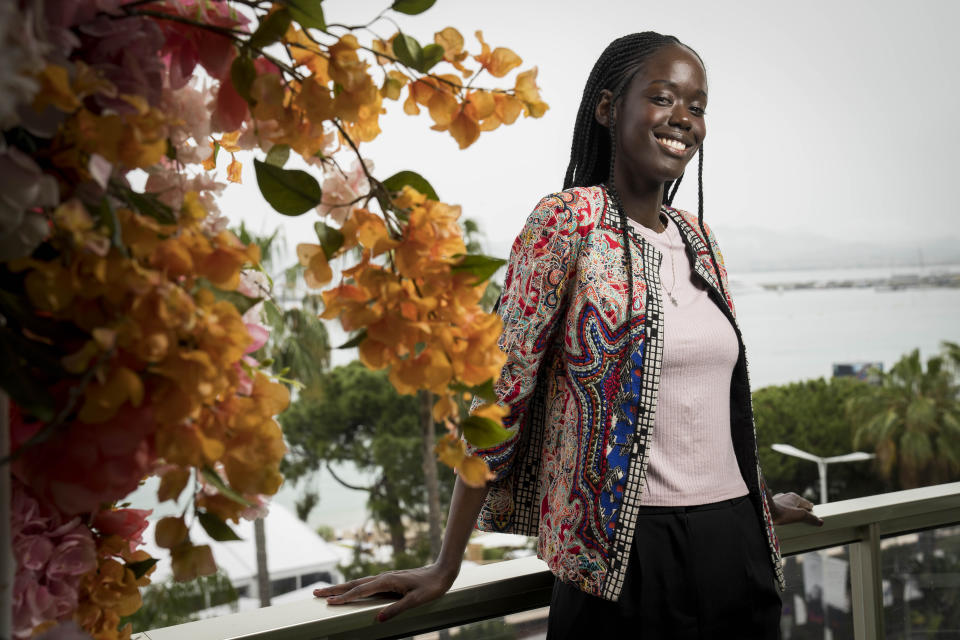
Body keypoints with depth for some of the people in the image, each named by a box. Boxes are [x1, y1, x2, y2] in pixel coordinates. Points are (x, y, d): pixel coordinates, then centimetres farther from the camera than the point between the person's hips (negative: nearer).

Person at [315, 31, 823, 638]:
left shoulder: (698, 236, 9)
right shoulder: (568, 220, -10)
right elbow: (502, 389, -12)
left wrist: (759, 503, 28)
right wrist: (445, 567, -11)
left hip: (736, 544, 6)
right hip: (626, 558, -6)